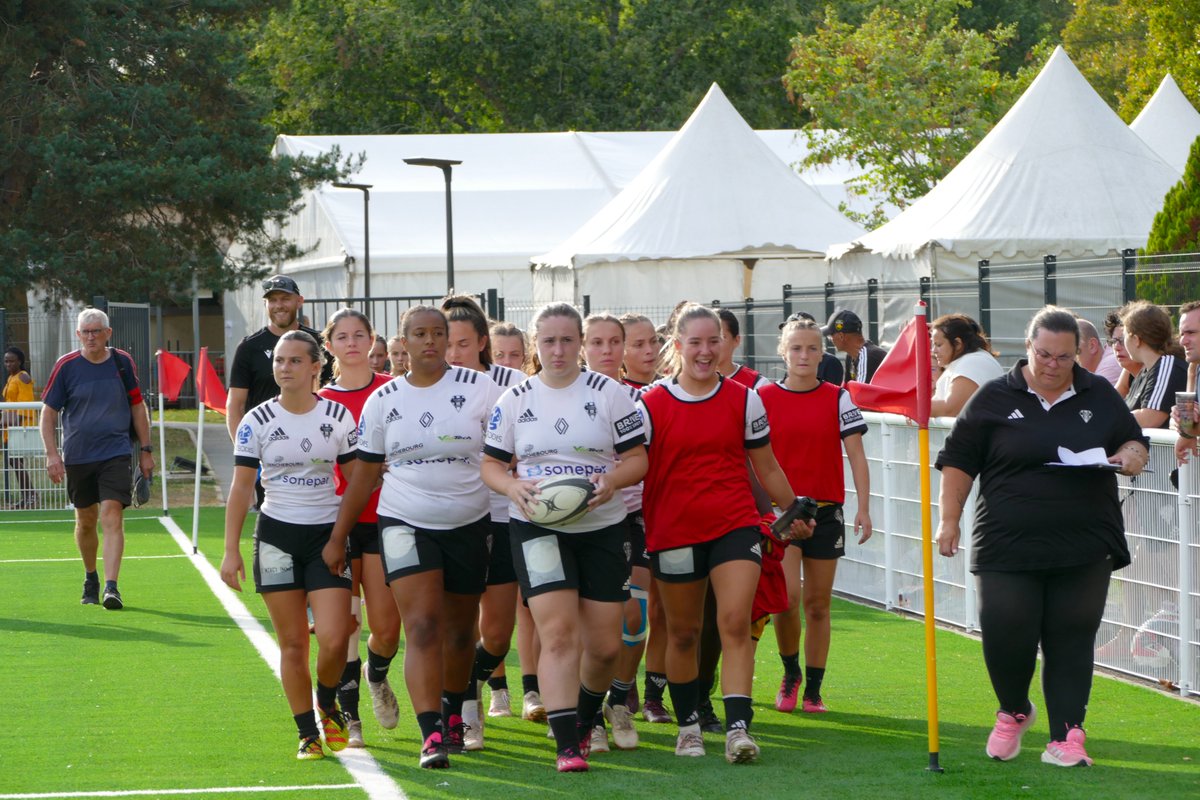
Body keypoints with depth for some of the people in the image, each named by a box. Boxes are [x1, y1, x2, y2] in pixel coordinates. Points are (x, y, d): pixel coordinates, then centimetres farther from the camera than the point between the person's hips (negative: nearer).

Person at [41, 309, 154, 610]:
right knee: (85, 520, 12)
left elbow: (138, 406, 11)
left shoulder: (122, 362, 2)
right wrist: (52, 453, -8)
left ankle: (111, 586, -21)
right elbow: (48, 412, 2)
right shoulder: (66, 366, -2)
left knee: (112, 516, -15)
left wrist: (146, 450, 9)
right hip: (77, 457, 1)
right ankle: (90, 578, 34)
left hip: (116, 454, -1)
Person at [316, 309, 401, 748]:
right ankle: (349, 718, 9)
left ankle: (377, 677, 29)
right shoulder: (320, 401, 6)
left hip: (384, 518, 0)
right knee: (344, 624, -3)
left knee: (386, 626, -4)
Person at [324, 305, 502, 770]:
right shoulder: (383, 401, 5)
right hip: (405, 523, 0)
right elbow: (364, 474, 12)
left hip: (469, 524, 0)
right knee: (422, 626, -15)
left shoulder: (478, 389, -2)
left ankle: (453, 715, 34)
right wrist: (338, 536, 13)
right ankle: (431, 735, -21)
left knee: (459, 629, 11)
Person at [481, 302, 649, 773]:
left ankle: (585, 720, 33)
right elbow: (491, 464, 8)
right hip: (536, 527, -1)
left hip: (601, 527, 1)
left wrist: (612, 480, -20)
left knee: (604, 644, 4)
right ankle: (566, 746, -16)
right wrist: (513, 486, -14)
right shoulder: (515, 400, 5)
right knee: (558, 634, -15)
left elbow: (637, 458, 2)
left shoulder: (609, 393, 2)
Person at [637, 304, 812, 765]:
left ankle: (738, 727, -19)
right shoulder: (651, 405, -1)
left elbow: (767, 468, 15)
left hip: (735, 526, 0)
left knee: (736, 623, -15)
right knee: (683, 633, 9)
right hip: (673, 532, 0)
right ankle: (687, 726, 25)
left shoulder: (743, 400, 4)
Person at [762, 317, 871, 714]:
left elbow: (856, 456, 2)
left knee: (817, 603, 5)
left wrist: (863, 508, -6)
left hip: (825, 510, 1)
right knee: (787, 596, -15)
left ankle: (813, 690, 14)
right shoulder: (764, 398, 2)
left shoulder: (838, 399, 4)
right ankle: (790, 673, 9)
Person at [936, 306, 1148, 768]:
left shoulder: (1100, 397, 11)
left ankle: (1066, 737, 6)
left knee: (1071, 642, -1)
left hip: (1084, 550, 1)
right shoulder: (995, 399, 4)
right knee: (1004, 636, -6)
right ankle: (1014, 712, 23)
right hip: (1008, 547, -1)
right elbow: (958, 461, 6)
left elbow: (1135, 443, 20)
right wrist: (949, 520, -1)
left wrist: (1131, 456, -4)